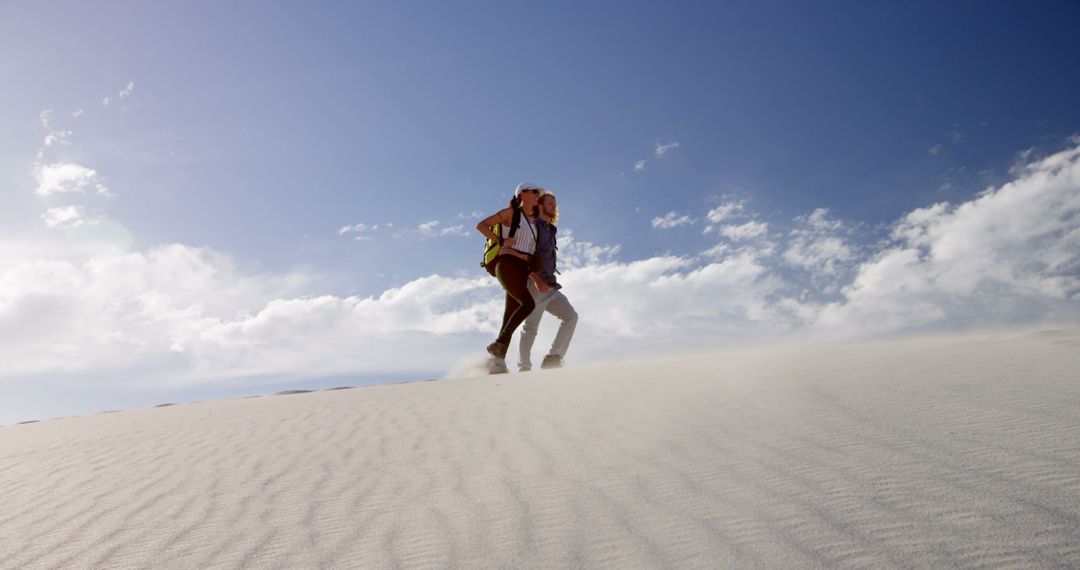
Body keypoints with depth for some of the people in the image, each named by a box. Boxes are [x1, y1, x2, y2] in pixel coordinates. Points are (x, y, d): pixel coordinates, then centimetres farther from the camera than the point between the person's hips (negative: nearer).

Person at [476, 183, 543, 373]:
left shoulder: (535, 221, 23)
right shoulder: (510, 213, 4)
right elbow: (481, 225, 1)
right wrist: (501, 240, -8)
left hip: (522, 270, 7)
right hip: (507, 264, -7)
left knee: (510, 315, 1)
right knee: (528, 304, -24)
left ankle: (498, 361, 1)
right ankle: (499, 344, -17)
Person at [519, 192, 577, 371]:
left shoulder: (550, 230, 23)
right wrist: (537, 280, -22)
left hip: (550, 287, 8)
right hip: (535, 286, -8)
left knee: (571, 316, -4)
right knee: (531, 328, -6)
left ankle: (553, 359, -6)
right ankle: (524, 368, 2)